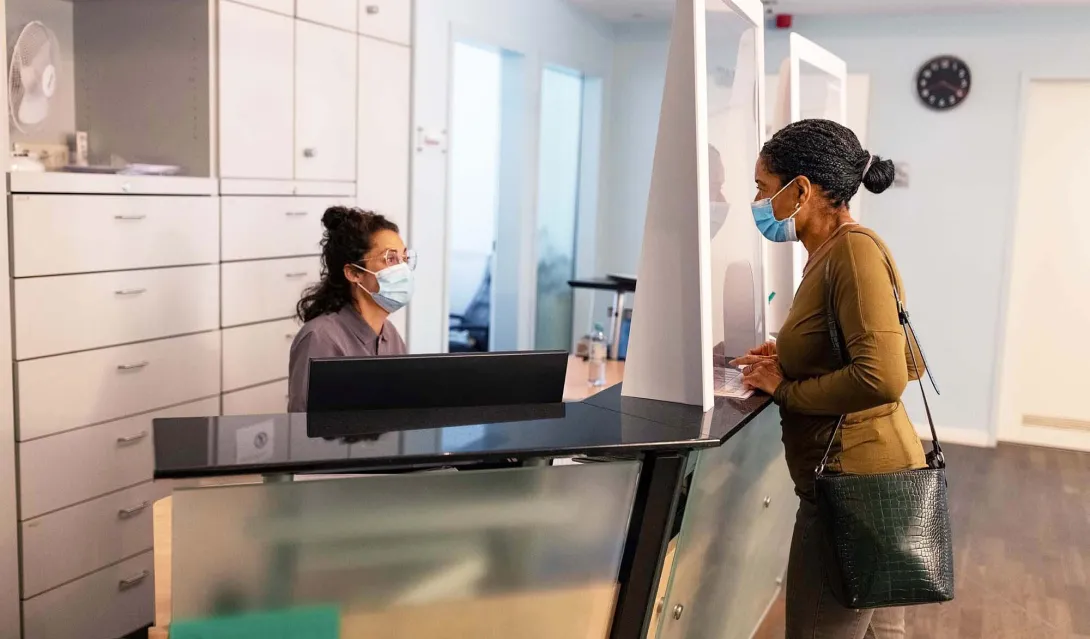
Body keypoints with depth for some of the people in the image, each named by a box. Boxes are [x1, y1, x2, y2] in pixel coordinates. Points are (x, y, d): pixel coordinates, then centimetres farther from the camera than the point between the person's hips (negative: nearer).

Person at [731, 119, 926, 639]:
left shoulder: (855, 249, -17)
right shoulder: (833, 252, 11)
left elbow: (883, 378, -27)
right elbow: (907, 361, 19)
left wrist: (786, 390, -13)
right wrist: (791, 359, 9)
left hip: (857, 483, -10)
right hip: (869, 477, 10)